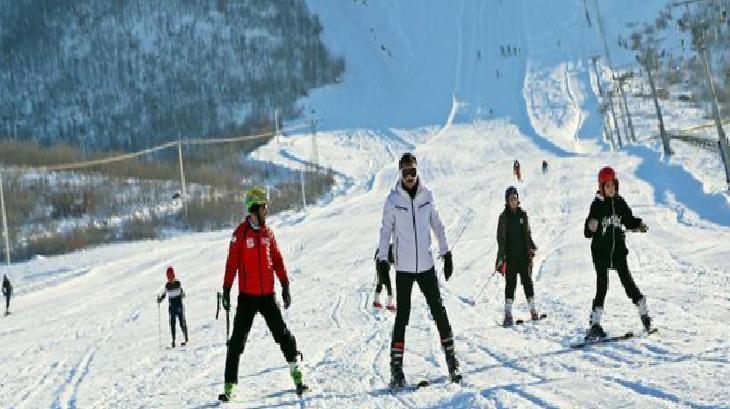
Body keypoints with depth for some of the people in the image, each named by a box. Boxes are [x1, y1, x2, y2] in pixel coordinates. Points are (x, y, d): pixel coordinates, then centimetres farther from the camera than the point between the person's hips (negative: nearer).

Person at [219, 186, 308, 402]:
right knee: (238, 340, -3)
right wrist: (226, 291, -8)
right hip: (247, 295, -4)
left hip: (268, 295, 4)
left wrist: (285, 286, 9)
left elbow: (277, 260, 12)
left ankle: (296, 373, 12)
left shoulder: (268, 232, 7)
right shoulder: (241, 233, -6)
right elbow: (232, 264, -6)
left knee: (282, 334, 3)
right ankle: (229, 385, 0)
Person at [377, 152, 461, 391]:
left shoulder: (426, 196, 2)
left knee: (439, 312, 3)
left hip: (426, 265, 2)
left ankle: (451, 360, 11)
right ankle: (396, 368, 1)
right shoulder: (393, 199, -5)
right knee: (402, 316, -2)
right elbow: (386, 230, -1)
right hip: (404, 267, -2)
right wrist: (382, 259, -9)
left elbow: (437, 225, 11)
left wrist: (446, 254, 11)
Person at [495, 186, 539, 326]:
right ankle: (508, 315, -5)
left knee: (527, 281, 5)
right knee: (510, 283, -5)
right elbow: (500, 237, 0)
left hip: (524, 254, 3)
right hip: (510, 255, -3)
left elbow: (528, 234, 16)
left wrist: (532, 247, 1)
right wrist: (500, 257, -8)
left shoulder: (523, 215, 9)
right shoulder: (504, 217, 1)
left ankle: (533, 310, 12)